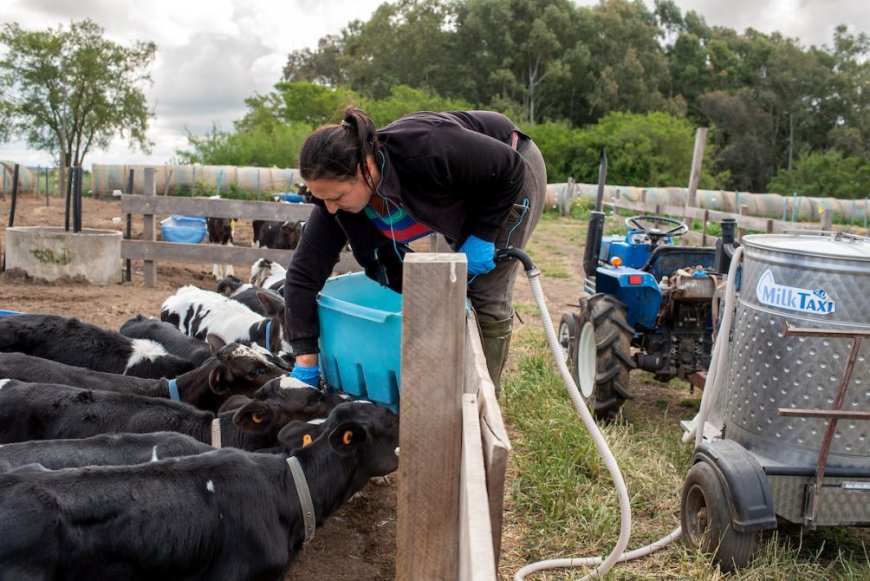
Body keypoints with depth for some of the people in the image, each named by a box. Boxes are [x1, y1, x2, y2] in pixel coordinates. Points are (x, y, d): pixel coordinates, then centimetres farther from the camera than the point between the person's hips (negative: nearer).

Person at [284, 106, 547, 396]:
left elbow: (508, 167, -29)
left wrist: (482, 236, -26)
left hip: (513, 175, -6)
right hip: (466, 194, 6)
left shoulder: (423, 150, -43)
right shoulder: (338, 192, -24)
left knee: (487, 297, -8)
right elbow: (303, 274, -21)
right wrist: (306, 364, -24)